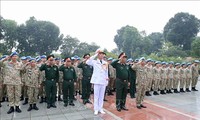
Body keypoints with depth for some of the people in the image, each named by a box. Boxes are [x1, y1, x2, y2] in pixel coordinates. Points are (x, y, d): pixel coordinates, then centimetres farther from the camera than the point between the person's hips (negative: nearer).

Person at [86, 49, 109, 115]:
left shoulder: (105, 63, 10)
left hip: (103, 81, 4)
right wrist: (95, 55, -16)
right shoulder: (94, 62, -1)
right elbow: (87, 62, -20)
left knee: (101, 96, 10)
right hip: (97, 81, -3)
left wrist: (107, 78, 11)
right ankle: (96, 109, 12)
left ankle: (100, 108, 20)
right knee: (96, 95, 2)